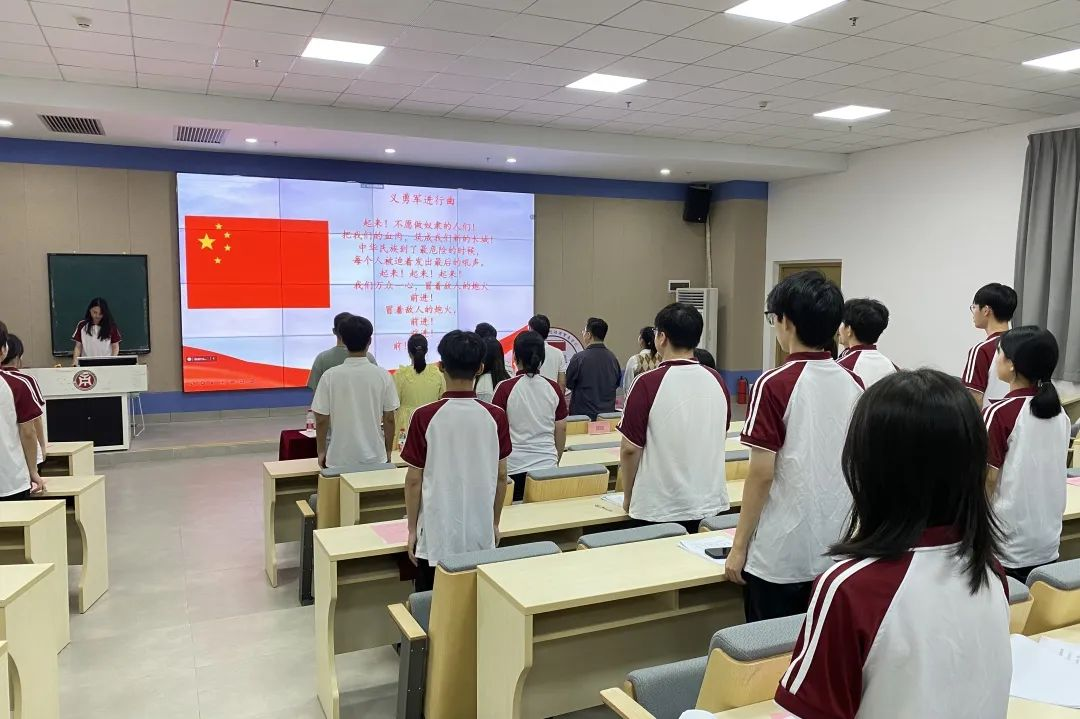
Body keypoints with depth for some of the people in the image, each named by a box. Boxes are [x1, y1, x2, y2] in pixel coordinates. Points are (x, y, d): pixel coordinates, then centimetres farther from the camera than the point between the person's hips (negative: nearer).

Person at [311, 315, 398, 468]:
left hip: (340, 458, 0)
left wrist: (321, 452, 11)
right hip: (375, 457, 1)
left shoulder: (330, 376, -9)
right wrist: (388, 451, 13)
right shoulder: (382, 375, -7)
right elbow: (389, 419, -1)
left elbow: (321, 420, -4)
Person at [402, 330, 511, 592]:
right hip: (481, 534, 2)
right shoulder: (495, 416, -5)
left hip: (437, 536, -2)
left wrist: (412, 529, 5)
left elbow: (414, 480, -7)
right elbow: (500, 476, 2)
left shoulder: (425, 416, -12)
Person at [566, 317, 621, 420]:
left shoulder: (579, 358, -14)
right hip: (608, 411, 5)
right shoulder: (613, 357, 0)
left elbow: (568, 384, -2)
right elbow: (617, 384, 12)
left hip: (583, 412, -4)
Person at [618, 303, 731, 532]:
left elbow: (630, 448, -12)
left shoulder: (649, 383, -16)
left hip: (659, 508, -4)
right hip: (710, 505, 5)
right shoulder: (717, 381, 0)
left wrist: (628, 497, 3)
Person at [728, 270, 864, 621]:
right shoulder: (854, 384, 2)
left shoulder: (774, 385, -17)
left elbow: (762, 473, -17)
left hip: (780, 555, -6)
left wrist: (739, 546, -8)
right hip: (837, 550, 6)